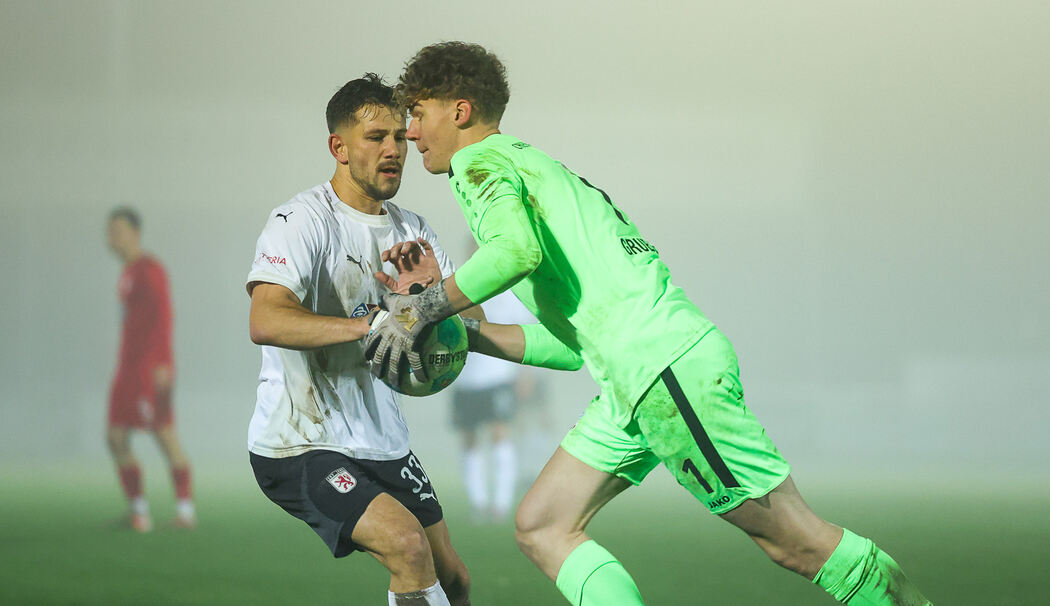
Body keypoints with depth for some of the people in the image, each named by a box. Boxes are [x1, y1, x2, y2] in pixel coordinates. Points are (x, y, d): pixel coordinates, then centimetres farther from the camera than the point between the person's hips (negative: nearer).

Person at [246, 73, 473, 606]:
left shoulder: (411, 231, 10)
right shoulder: (302, 221, -16)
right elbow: (265, 322, -32)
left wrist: (435, 294, -20)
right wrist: (370, 324, -45)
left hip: (381, 441, 8)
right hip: (299, 447, -8)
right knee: (407, 543, -27)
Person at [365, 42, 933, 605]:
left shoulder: (480, 161, -1)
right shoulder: (533, 165, 27)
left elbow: (516, 249, -26)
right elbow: (569, 344, 25)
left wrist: (427, 308, -13)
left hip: (671, 368, -10)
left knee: (797, 541, -6)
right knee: (541, 529, 5)